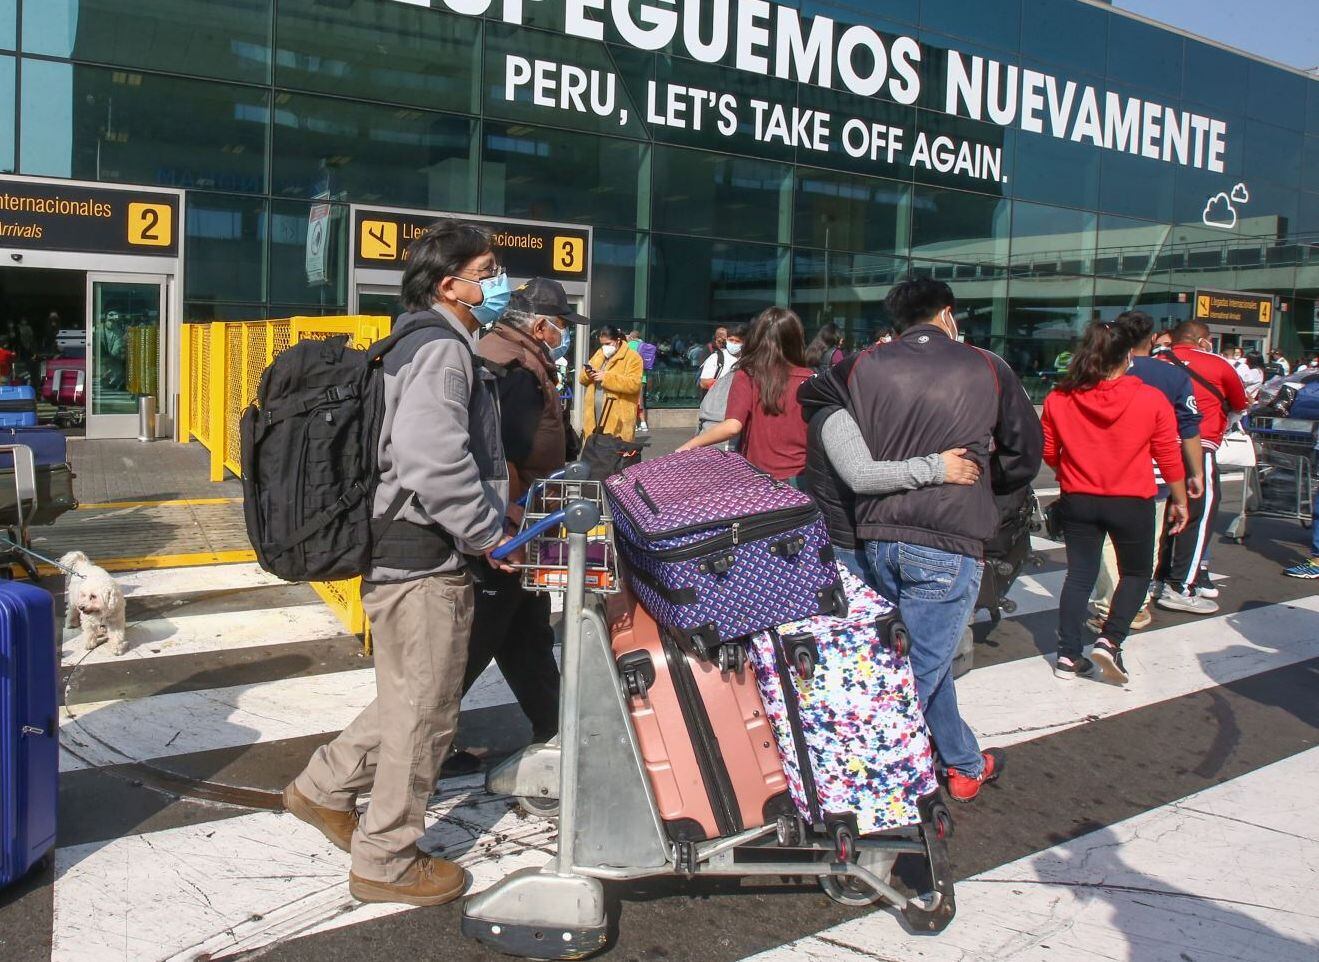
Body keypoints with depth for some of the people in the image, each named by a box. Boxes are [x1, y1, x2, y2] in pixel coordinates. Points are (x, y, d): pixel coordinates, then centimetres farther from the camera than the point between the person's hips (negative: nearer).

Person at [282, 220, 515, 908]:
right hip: (424, 562, -10)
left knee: (409, 699, 24)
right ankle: (384, 863, 17)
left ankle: (324, 789, 37)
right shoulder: (443, 349, -16)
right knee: (423, 712, 2)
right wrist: (486, 532, -19)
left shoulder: (429, 343, 18)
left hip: (407, 551, 11)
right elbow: (431, 458, -30)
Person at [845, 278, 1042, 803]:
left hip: (879, 534, 4)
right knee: (920, 670, 2)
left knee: (927, 658, 21)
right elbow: (1027, 451, 9)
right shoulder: (986, 368, 0)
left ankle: (965, 764, 38)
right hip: (950, 539, -4)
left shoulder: (867, 366, 2)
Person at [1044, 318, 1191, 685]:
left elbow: (1049, 454, 4)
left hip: (1077, 500, 2)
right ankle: (1110, 641, 2)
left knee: (1079, 575, 13)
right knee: (1137, 573, 18)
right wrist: (1180, 501, 9)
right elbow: (1169, 458, -4)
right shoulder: (1152, 400, -11)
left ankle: (1068, 656, 12)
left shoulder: (1058, 399, -6)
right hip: (1131, 502, -2)